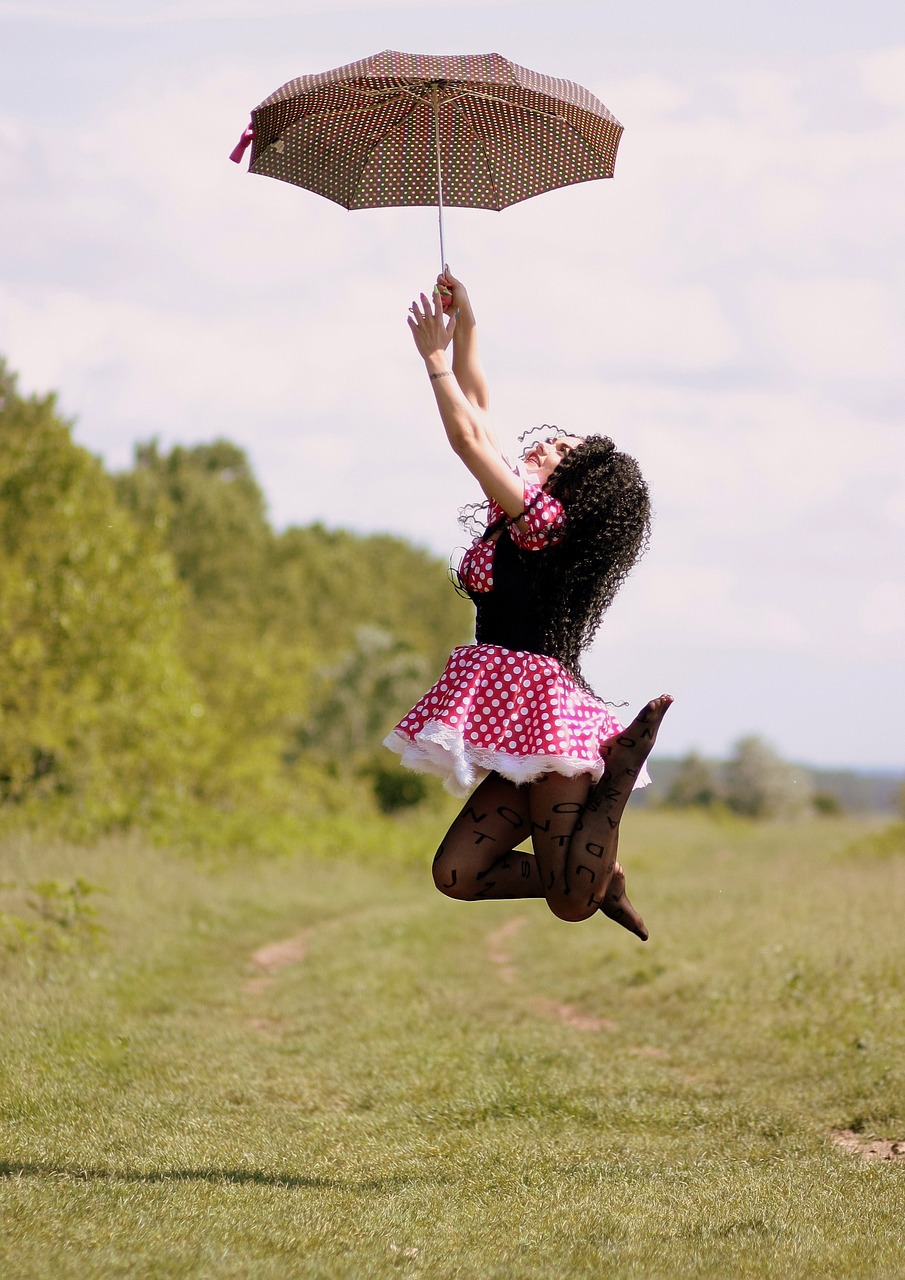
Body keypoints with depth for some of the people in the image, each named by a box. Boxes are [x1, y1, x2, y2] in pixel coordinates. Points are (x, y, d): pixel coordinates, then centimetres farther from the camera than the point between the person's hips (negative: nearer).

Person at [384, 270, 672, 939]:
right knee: (456, 876, 3)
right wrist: (465, 324, 11)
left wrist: (436, 356, -4)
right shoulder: (521, 517, 15)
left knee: (572, 904, -9)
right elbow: (478, 409, 17)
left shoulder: (541, 515, -9)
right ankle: (599, 876, 12)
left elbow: (467, 436, -13)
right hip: (518, 710, 9)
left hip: (538, 706, -9)